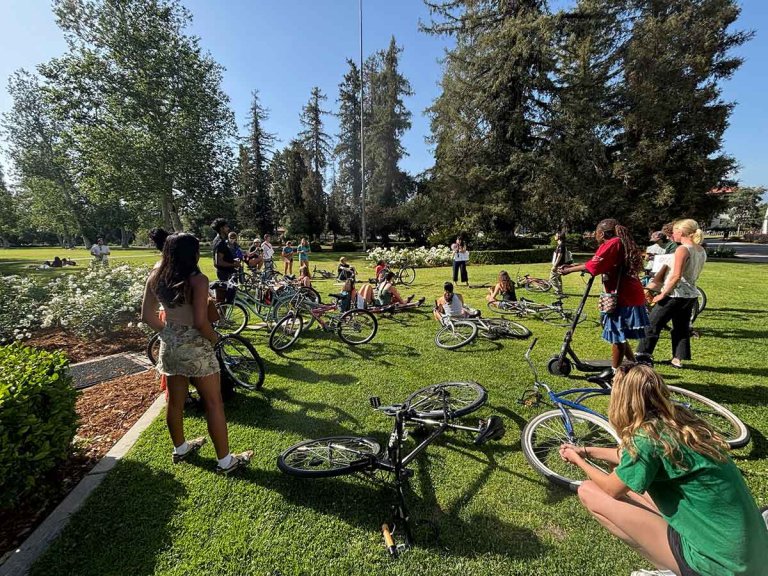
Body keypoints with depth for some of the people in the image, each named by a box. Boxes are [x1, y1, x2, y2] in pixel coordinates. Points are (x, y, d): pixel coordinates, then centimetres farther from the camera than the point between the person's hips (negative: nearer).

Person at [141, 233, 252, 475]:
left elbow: (147, 316, 6)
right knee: (214, 403, 4)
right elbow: (200, 322, -25)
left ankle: (180, 449, 42)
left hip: (169, 345, 7)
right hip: (195, 347, -7)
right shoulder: (197, 280, -20)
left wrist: (169, 332, 17)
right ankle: (225, 461, 15)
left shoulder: (155, 277, 1)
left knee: (175, 400, 21)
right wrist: (215, 338, -7)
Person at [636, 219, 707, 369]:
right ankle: (678, 359, 19)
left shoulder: (682, 249, -16)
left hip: (675, 295, -8)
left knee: (652, 325, 2)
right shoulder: (701, 251, 10)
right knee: (682, 328, 15)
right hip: (691, 295, 8)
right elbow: (693, 275, 14)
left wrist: (663, 294, -17)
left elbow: (676, 276, -22)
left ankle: (641, 355, 9)